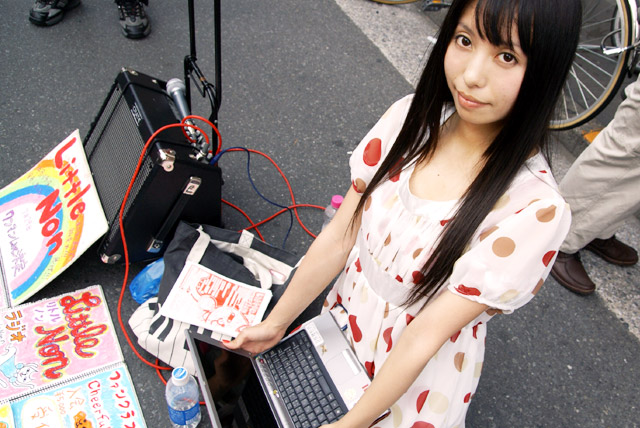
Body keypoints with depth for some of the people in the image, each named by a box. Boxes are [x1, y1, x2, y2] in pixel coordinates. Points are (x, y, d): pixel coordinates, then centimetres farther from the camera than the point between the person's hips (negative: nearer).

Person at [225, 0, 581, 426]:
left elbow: (426, 335, -25)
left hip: (420, 370, -4)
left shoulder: (535, 209, -28)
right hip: (347, 314, 4)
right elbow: (340, 236, -9)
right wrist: (276, 323, -3)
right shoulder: (411, 117, -14)